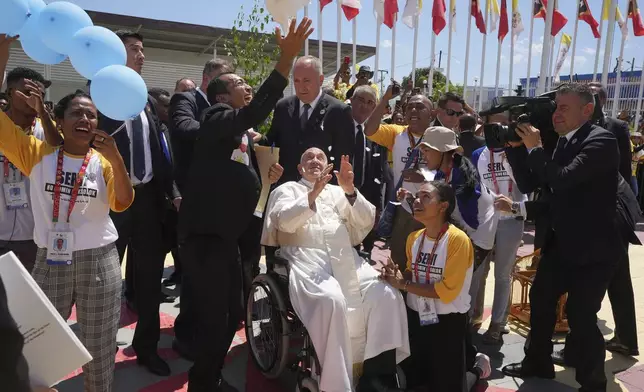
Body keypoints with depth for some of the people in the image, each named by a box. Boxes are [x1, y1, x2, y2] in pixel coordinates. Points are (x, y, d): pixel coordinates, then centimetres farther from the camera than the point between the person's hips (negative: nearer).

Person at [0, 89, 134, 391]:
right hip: (50, 264, 0)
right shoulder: (37, 154, 0)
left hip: (99, 263, 0)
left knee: (99, 349, 14)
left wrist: (115, 158, -27)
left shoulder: (103, 161, 0)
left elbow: (123, 203, -14)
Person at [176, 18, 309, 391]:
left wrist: (268, 178, 1)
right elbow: (254, 112, -29)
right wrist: (287, 57, -32)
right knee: (213, 316, -3)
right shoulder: (216, 120, -8)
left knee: (232, 314, 16)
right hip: (204, 234, -9)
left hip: (227, 235, 9)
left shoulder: (246, 137, 17)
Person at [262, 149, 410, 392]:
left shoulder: (338, 192, 25)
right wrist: (313, 194, -17)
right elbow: (285, 222, -5)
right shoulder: (287, 189, 15)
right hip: (306, 259, -4)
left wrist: (350, 190, -3)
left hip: (346, 259, 4)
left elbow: (367, 222, 12)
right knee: (331, 300, -33)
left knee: (387, 295, -19)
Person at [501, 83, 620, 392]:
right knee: (540, 299, 17)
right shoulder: (564, 141, 6)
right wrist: (518, 147, 1)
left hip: (592, 246, -8)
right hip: (562, 241, 8)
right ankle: (538, 363, 37)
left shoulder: (601, 140, -18)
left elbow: (563, 179, -31)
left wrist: (535, 147, -19)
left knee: (580, 315, -2)